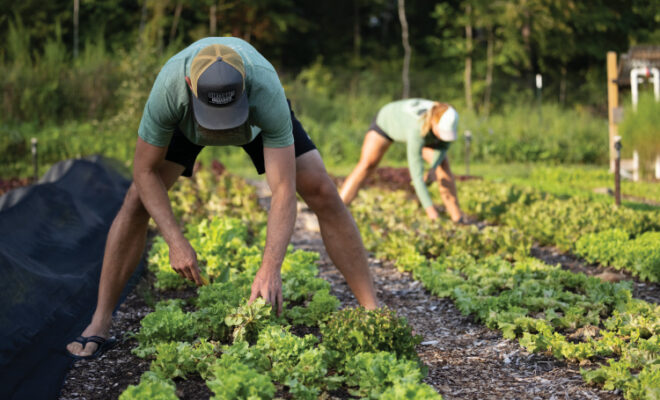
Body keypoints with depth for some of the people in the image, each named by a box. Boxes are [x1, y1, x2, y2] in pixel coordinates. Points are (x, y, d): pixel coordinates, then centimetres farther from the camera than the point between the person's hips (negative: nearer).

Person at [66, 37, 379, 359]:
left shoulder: (267, 91, -46)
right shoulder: (168, 89, -43)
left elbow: (284, 190, -45)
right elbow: (145, 170, -29)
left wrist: (270, 268, -54)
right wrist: (175, 242, -38)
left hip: (258, 117, -1)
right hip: (186, 120, 1)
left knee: (323, 194, -15)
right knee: (137, 199, -14)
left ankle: (373, 311, -6)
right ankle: (100, 323, -4)